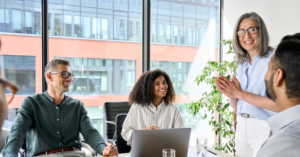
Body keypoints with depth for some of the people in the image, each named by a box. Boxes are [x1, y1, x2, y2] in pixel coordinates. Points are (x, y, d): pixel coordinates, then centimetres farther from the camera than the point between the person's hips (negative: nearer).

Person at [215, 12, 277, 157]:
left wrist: (240, 93, -21)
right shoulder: (242, 65, 9)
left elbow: (279, 105, -21)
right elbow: (236, 106, 11)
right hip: (242, 127, 6)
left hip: (265, 129, -6)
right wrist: (230, 93, -9)